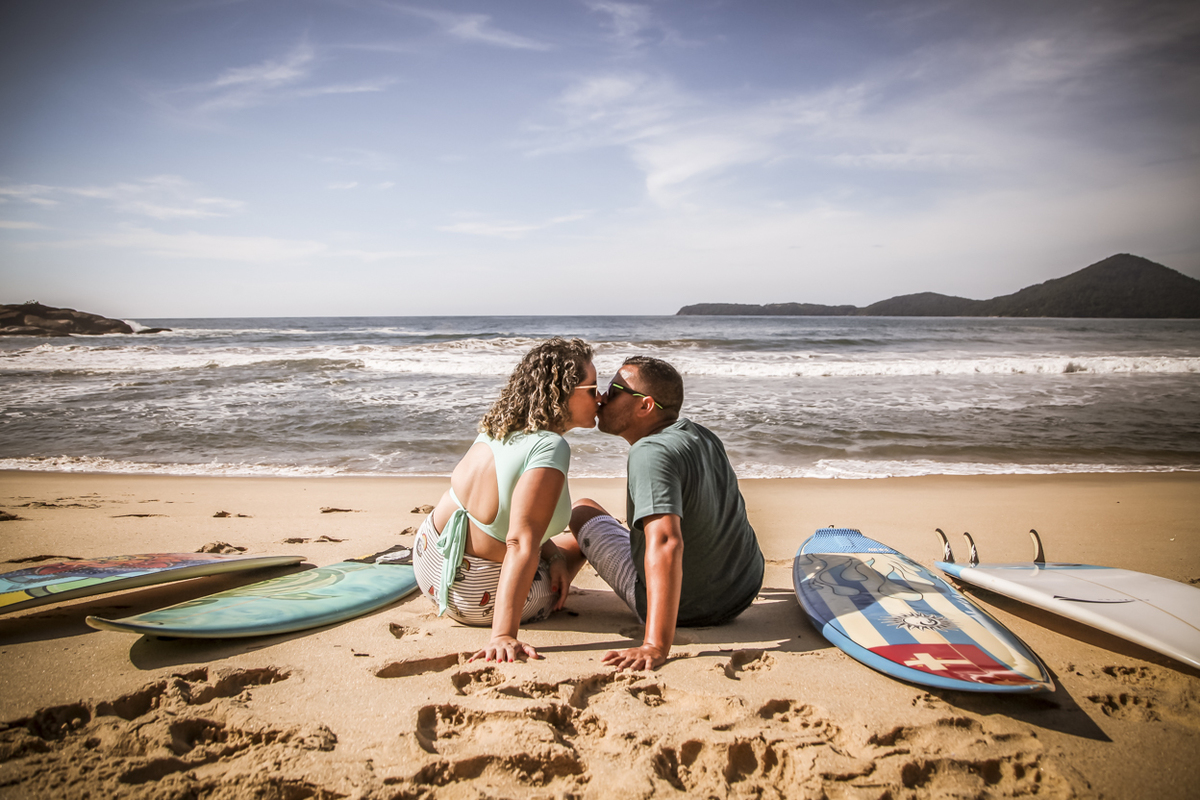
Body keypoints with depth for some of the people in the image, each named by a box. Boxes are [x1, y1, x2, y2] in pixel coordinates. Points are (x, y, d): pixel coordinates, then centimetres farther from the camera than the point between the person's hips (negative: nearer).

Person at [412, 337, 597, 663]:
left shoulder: (501, 426, -3)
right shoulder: (550, 448, -29)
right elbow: (520, 544, -35)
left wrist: (553, 556, -1)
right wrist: (503, 635, -36)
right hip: (478, 600, -7)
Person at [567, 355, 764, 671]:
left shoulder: (651, 453, -28)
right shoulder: (703, 435, 0)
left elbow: (666, 544, -40)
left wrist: (655, 647, -42)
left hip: (684, 608, -7)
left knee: (583, 511, 7)